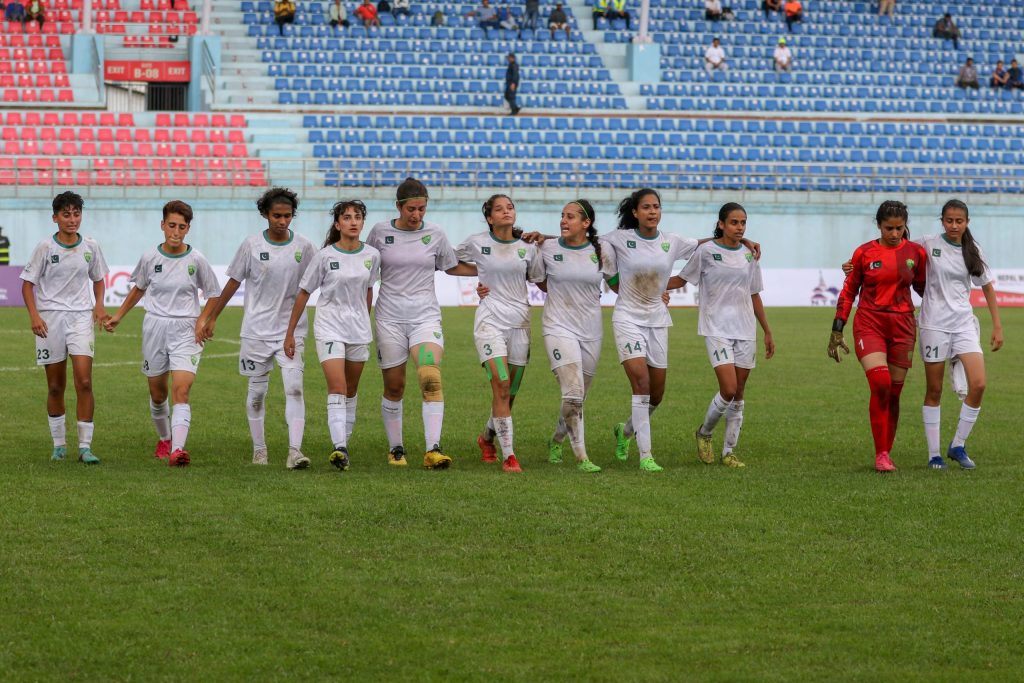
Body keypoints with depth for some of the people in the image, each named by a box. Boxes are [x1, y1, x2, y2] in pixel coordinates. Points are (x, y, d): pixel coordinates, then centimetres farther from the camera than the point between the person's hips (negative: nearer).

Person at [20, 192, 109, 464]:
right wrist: (34, 316, -13)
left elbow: (98, 279, 19)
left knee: (84, 382, -12)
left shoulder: (91, 247, 4)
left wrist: (99, 306, 2)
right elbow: (28, 284, -1)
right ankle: (59, 444, 19)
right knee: (55, 387, 6)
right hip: (50, 317, -1)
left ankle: (85, 447, -9)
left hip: (81, 317, 1)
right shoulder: (45, 247, -4)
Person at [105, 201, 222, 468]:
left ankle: (177, 449, -29)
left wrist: (202, 320, -6)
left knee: (181, 390, -18)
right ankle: (164, 439, 36)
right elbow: (139, 288, 20)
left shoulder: (196, 260, -4)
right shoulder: (150, 258, 1)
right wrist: (119, 316, 18)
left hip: (186, 330, -3)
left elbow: (213, 295, 8)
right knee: (157, 394, 11)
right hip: (155, 328, 3)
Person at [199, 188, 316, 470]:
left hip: (291, 330, 0)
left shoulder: (303, 246, -1)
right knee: (257, 393, 7)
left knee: (294, 388, -14)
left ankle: (295, 450, -20)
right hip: (256, 330, 0)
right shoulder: (252, 245, -3)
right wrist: (212, 318, 10)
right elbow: (233, 282, 6)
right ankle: (259, 449, 21)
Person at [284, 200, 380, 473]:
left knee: (351, 391, 11)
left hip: (359, 330, 4)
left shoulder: (371, 255, 2)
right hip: (329, 328, -4)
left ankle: (344, 444, 23)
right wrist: (290, 332, 0)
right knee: (337, 389, -16)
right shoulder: (325, 256, -8)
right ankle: (339, 448, -26)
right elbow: (304, 293, -1)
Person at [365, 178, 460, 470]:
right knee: (394, 388, 5)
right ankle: (395, 448, 23)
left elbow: (451, 266, 19)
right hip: (390, 317, 0)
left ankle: (433, 450, -25)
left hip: (425, 316, 0)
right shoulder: (380, 232, 1)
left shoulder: (435, 233, 3)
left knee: (431, 379, -20)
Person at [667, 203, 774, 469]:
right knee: (728, 390, -16)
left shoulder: (749, 255, 9)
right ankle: (704, 433, 9)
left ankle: (729, 452, 13)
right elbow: (682, 279, 6)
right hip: (717, 329, -5)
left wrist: (768, 332, 18)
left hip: (745, 331, 5)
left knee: (738, 395, 5)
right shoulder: (706, 252, -4)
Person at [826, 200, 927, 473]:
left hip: (902, 327, 2)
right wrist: (837, 331, 5)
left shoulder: (916, 253, 4)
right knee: (880, 384, -19)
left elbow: (924, 287, 16)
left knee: (893, 392, 3)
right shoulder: (864, 253, 1)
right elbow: (848, 292, 7)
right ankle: (881, 454, -12)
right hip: (869, 324, -2)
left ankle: (886, 453, 16)